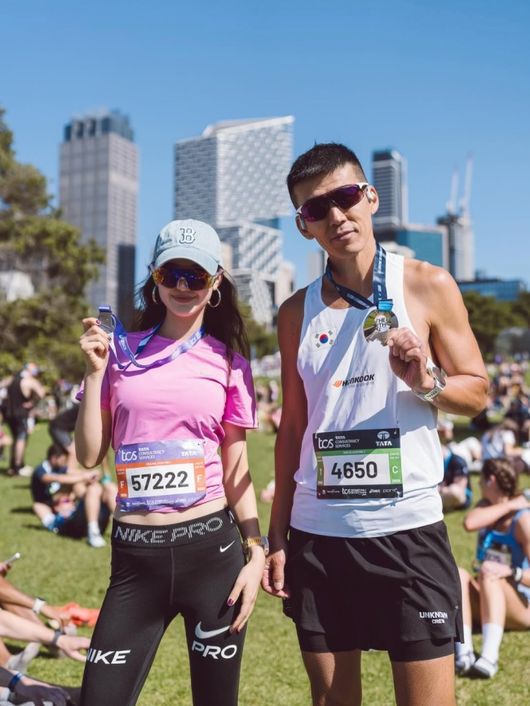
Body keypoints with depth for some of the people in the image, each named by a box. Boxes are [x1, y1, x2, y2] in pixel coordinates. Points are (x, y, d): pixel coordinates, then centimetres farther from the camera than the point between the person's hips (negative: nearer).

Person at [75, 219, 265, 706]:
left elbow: (236, 469, 6)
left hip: (212, 548, 0)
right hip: (135, 555, 1)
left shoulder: (228, 360, 3)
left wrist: (256, 551, -2)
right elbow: (89, 456, 4)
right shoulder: (122, 350, 5)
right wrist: (95, 371, -4)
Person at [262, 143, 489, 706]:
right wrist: (277, 536, 8)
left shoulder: (429, 287, -2)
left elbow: (477, 392, 3)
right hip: (315, 534, 3)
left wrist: (426, 382, -19)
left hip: (408, 529, -3)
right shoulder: (297, 313, 6)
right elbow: (293, 427, 10)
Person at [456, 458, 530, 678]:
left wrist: (510, 572, -39)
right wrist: (508, 506, -20)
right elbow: (469, 523, -22)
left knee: (489, 573, -34)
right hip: (486, 605, 6)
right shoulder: (487, 506, 4)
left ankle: (489, 657, -51)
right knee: (457, 574, -23)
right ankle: (464, 653, -39)